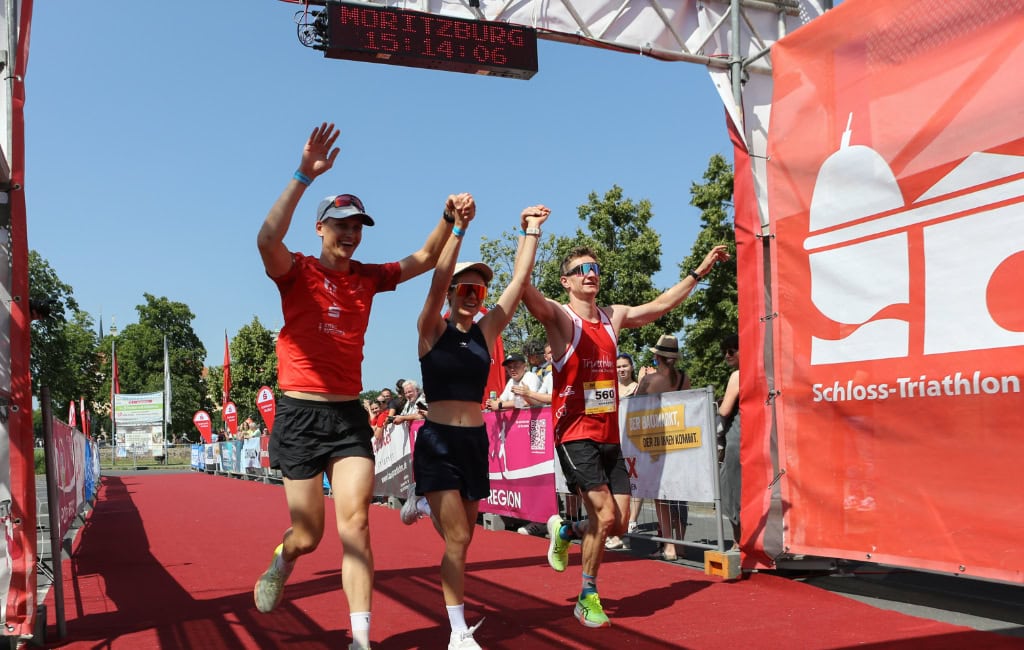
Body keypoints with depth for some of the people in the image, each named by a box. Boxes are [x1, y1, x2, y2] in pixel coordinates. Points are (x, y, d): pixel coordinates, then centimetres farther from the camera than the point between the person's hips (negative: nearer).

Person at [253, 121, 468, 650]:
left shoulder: (367, 278, 10)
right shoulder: (297, 273, -4)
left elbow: (426, 259, 13)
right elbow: (267, 239, -24)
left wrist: (450, 218, -6)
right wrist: (304, 176, -31)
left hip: (350, 416, 3)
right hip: (300, 414, -3)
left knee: (355, 522, -8)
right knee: (308, 534, 4)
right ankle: (281, 560, 42)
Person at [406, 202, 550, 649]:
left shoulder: (486, 331, 6)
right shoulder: (433, 330, -4)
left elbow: (520, 279, 2)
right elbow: (438, 280, -20)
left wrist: (532, 231, -1)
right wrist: (458, 228, -26)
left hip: (475, 440, 5)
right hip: (437, 439, -5)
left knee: (462, 535, 11)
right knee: (458, 537, -7)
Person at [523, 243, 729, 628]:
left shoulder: (614, 317, 11)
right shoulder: (560, 317, -7)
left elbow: (660, 305, 23)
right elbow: (524, 287, -25)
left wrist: (699, 271, 25)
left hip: (609, 437, 7)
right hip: (576, 436, -6)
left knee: (619, 524, 5)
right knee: (605, 515, -14)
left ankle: (564, 531, 35)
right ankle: (588, 598, 7)